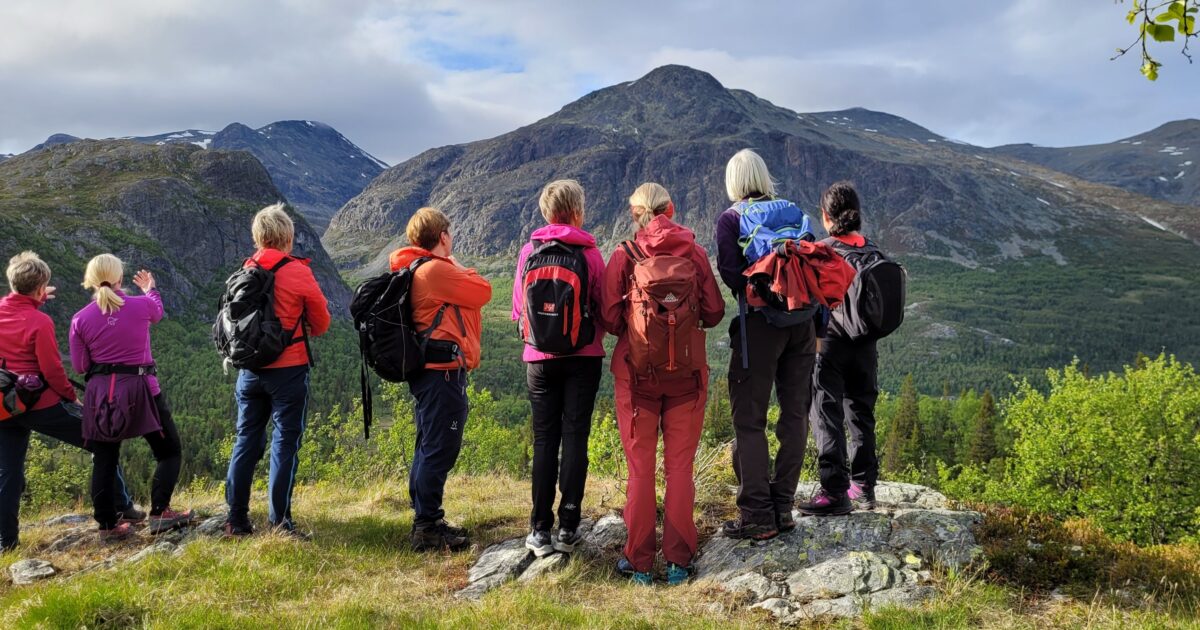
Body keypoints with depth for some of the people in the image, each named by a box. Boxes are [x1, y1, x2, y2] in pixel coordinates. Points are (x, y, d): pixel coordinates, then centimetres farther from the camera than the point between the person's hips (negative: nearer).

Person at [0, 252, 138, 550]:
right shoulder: (40, 322, -17)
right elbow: (52, 370, -15)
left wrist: (35, 301, 26)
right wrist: (71, 396, -1)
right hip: (41, 403, -6)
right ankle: (122, 509, 13)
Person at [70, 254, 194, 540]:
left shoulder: (80, 319, -4)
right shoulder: (142, 305, -6)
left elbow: (80, 366, 1)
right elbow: (157, 311, 21)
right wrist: (151, 289, 41)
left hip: (100, 393, 2)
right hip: (140, 389, -2)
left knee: (104, 461, 12)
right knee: (169, 452, 10)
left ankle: (107, 525, 15)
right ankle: (159, 513, -1)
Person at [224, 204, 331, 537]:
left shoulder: (246, 271, 3)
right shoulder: (297, 272, -9)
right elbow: (321, 322, 2)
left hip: (250, 368, 5)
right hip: (289, 368, -5)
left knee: (247, 440, 12)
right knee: (285, 442, 1)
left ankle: (237, 518, 16)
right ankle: (279, 521, 0)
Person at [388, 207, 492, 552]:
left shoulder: (417, 271, 16)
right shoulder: (437, 269, -15)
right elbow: (483, 291, -8)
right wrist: (457, 264, 3)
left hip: (432, 371, 11)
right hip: (443, 371, -11)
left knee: (430, 449, 16)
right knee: (439, 450, -7)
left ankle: (427, 523, 25)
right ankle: (427, 529, -2)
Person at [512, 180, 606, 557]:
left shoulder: (529, 252, 1)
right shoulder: (589, 253, -5)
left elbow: (517, 310, 6)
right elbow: (603, 309, -1)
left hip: (540, 359, 2)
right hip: (583, 357, -2)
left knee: (544, 441, 6)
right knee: (575, 438, 4)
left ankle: (540, 531, 7)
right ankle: (568, 529, 6)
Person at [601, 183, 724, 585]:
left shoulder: (624, 256, -4)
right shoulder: (694, 253, 0)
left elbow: (609, 317, -6)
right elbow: (714, 312, 1)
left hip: (637, 371, -1)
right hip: (688, 372, 1)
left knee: (641, 468, 7)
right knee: (680, 468, 9)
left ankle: (639, 563, 13)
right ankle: (678, 562, 13)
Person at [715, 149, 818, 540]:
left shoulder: (731, 218, 0)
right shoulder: (793, 212, 13)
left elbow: (730, 273, -12)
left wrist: (751, 294, 7)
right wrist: (816, 323, 15)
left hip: (760, 321, -5)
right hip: (803, 320, 5)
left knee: (749, 420, 1)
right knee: (795, 415, 11)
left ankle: (757, 516, 1)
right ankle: (783, 507, 17)